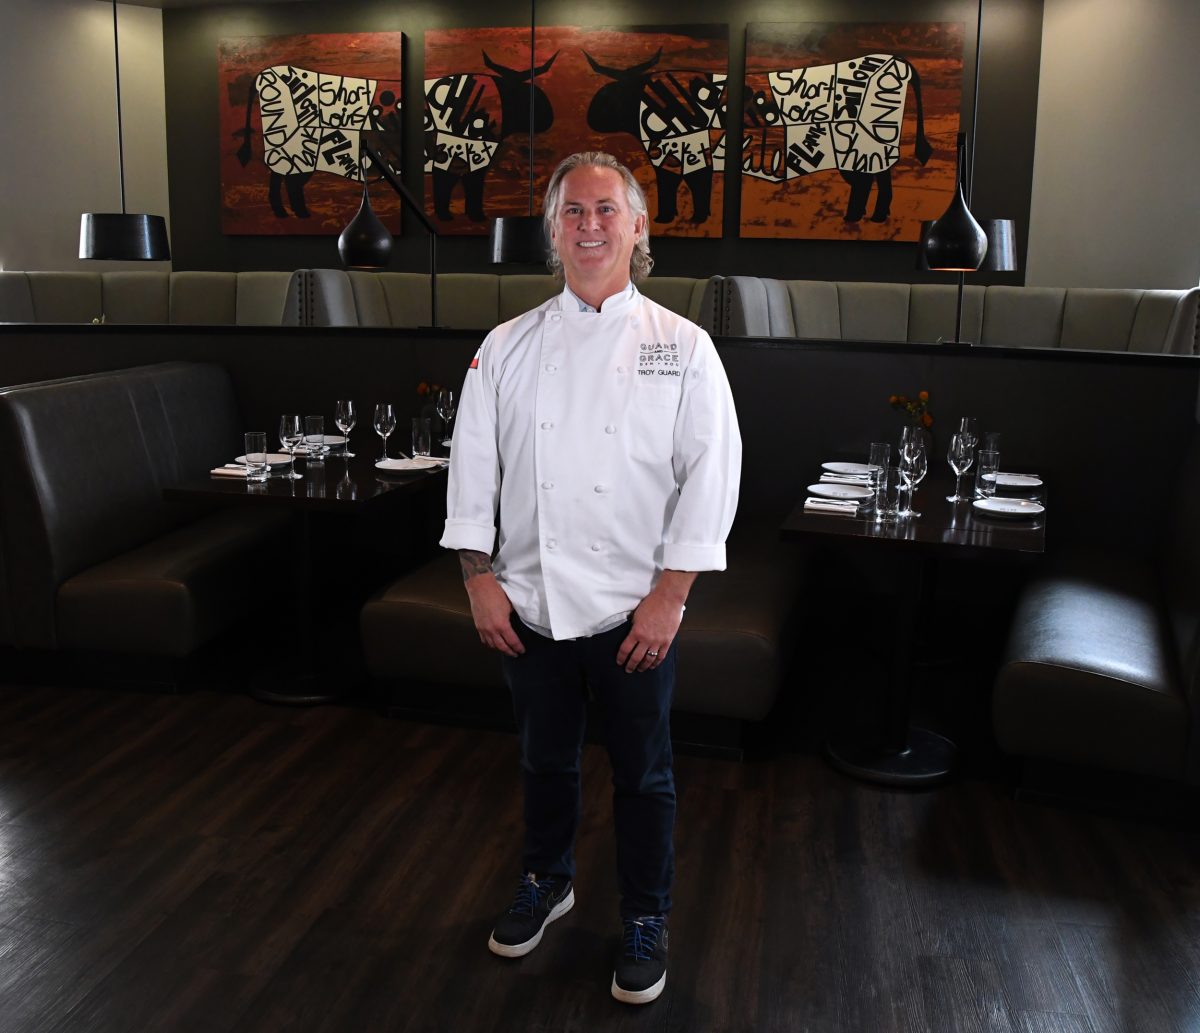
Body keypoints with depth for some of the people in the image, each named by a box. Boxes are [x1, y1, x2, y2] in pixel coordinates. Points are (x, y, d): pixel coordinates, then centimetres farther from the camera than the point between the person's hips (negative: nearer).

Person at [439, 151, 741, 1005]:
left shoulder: (682, 347, -5)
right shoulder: (509, 347, 2)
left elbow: (709, 474, -8)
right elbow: (475, 464, 4)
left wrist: (669, 596, -12)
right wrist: (481, 579, -2)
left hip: (634, 610, -2)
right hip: (532, 605, 3)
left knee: (643, 773, 11)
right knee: (545, 759, 20)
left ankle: (645, 922, 33)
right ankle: (547, 882, 45)